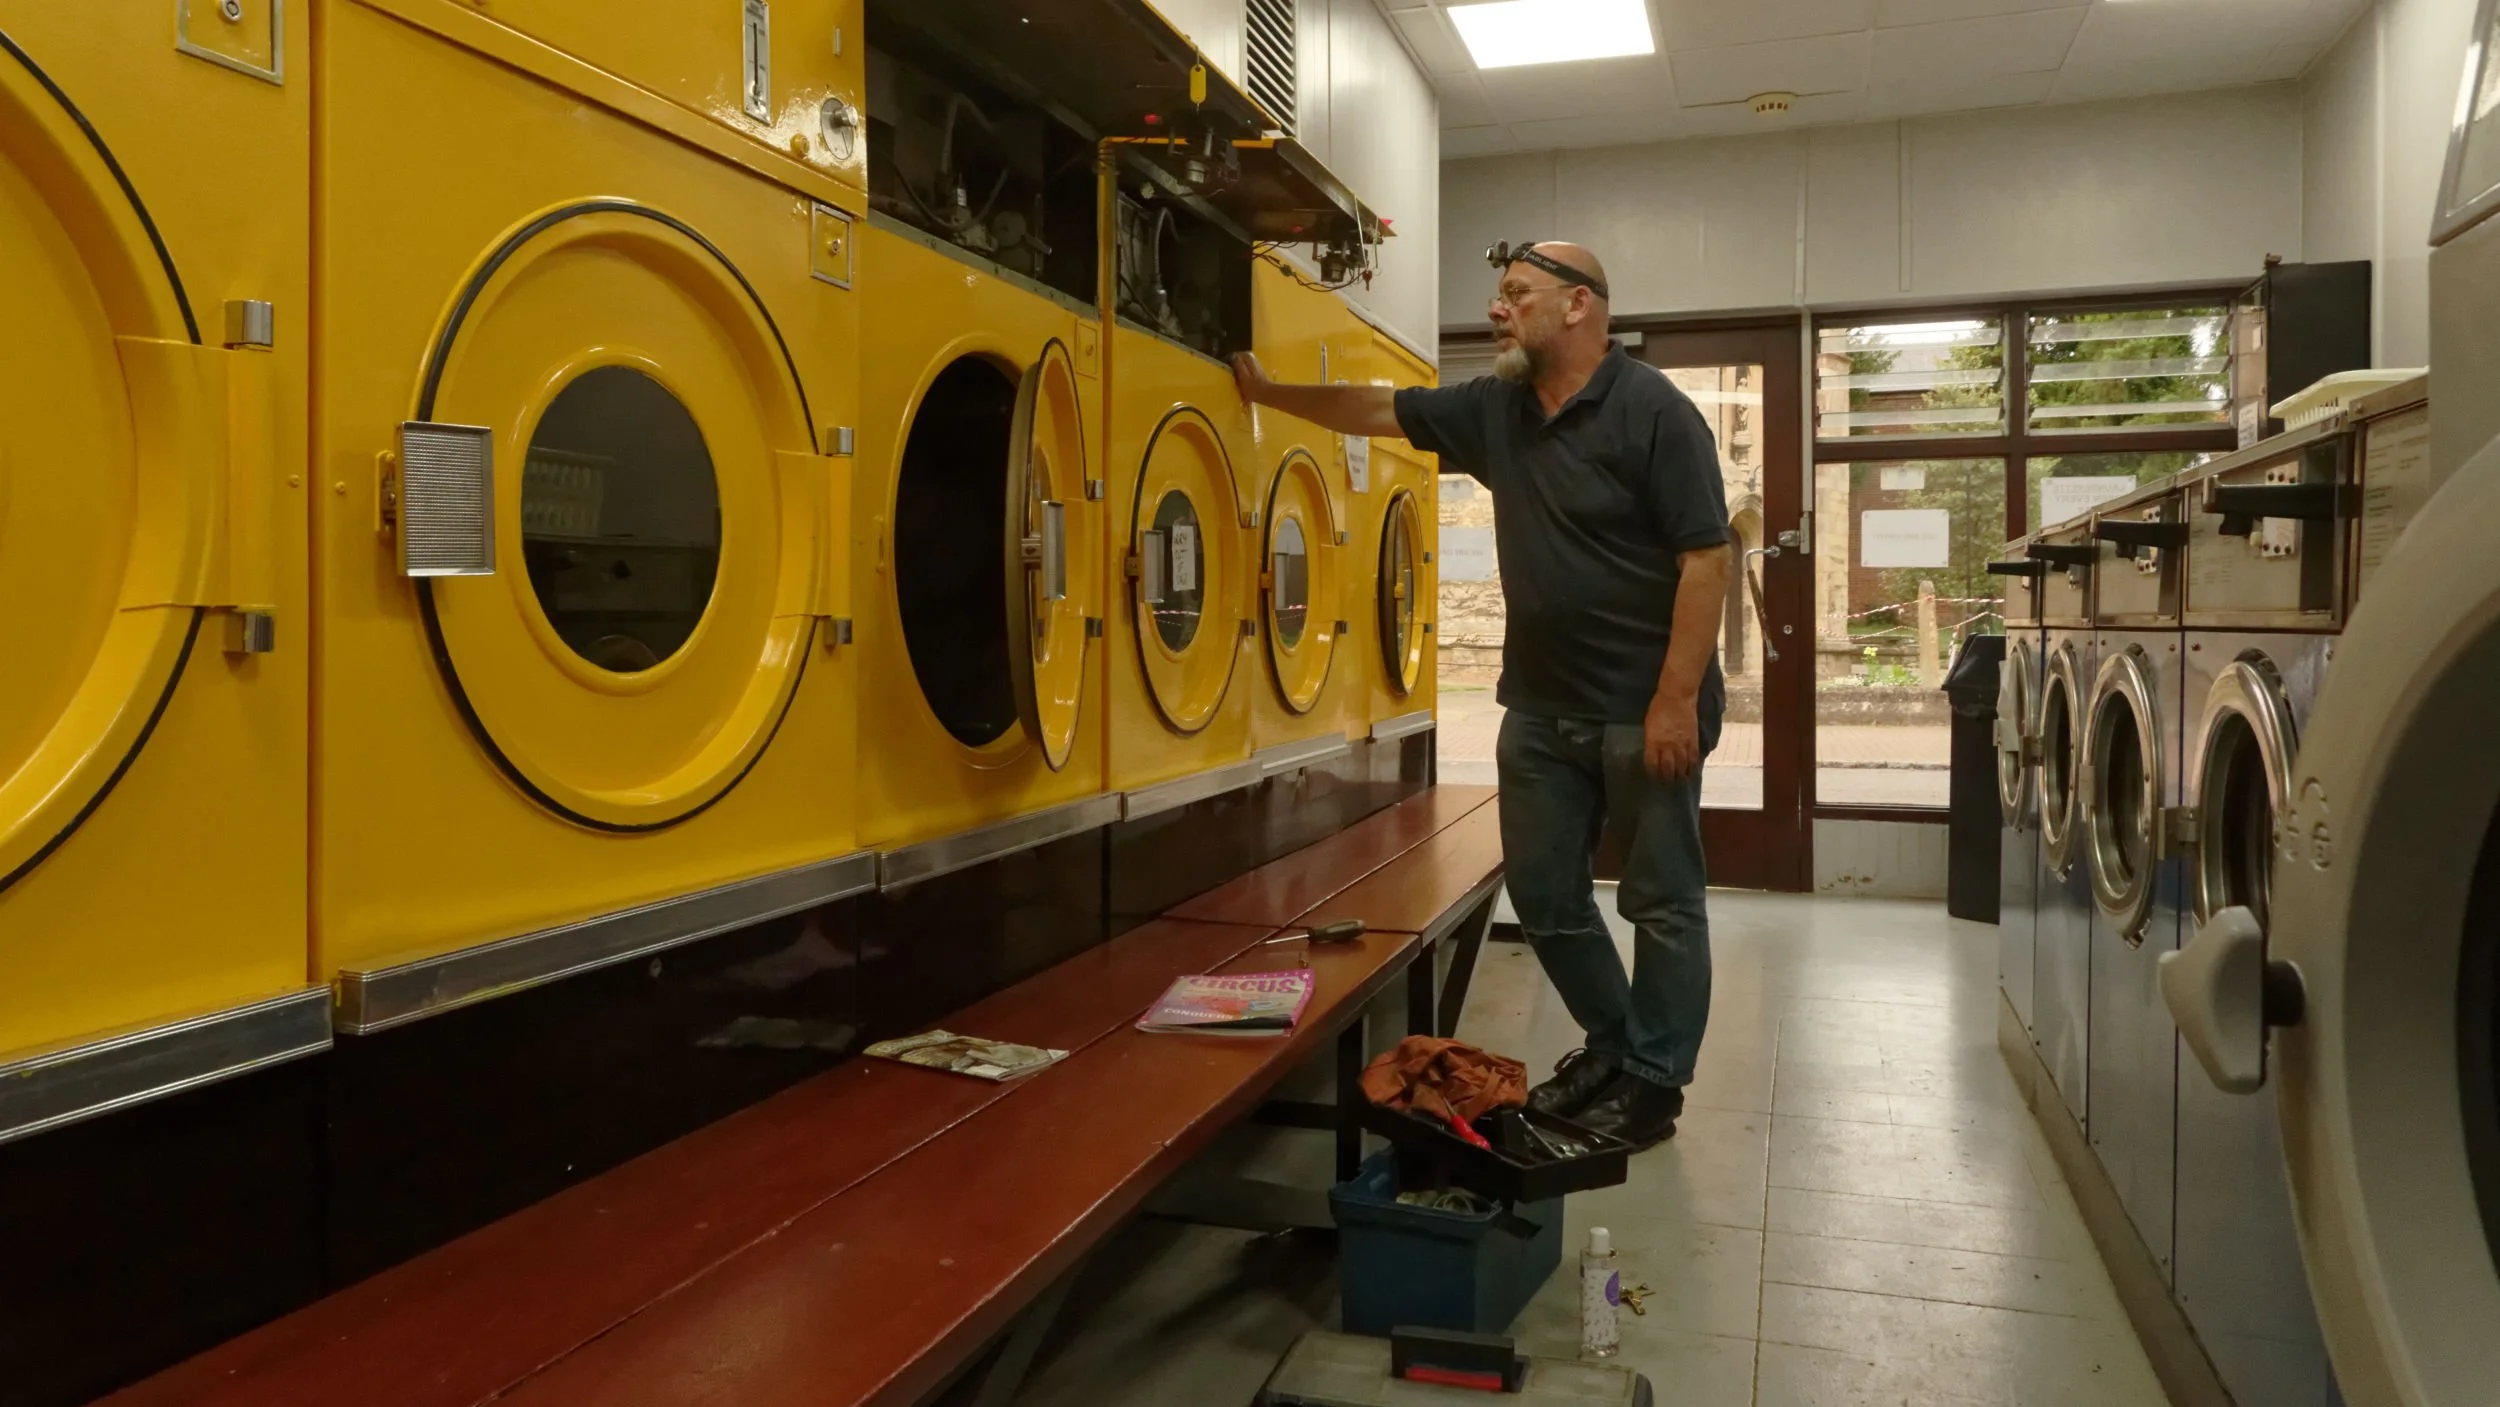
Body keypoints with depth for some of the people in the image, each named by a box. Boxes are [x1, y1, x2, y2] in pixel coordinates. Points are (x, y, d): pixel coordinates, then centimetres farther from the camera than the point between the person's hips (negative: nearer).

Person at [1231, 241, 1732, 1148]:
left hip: (1643, 707, -7)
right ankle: (1611, 1044, 33)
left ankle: (1654, 1078, 21)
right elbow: (1378, 410, 18)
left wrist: (1677, 699, -20)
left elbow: (1704, 560, -17)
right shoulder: (1496, 409, 6)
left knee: (1661, 901, 6)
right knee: (1544, 894, 14)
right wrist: (1267, 393, 17)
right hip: (1540, 705, 7)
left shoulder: (1654, 413, -14)